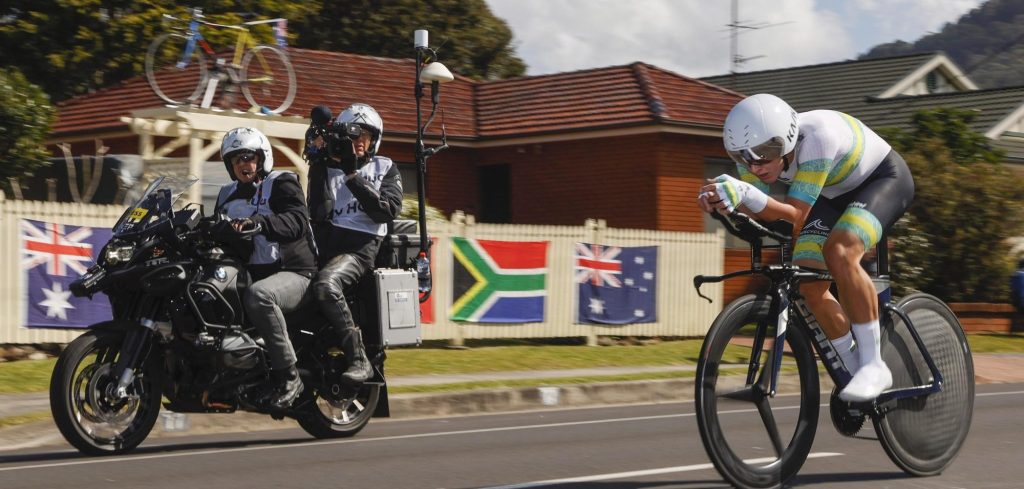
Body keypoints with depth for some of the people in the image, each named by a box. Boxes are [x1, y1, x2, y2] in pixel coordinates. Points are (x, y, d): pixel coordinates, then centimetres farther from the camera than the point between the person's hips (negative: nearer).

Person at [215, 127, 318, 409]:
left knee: (258, 295, -39)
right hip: (249, 273, 7)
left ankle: (288, 376, -30)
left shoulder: (281, 184, -2)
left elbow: (297, 221, -21)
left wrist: (257, 222, -38)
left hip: (292, 273, -7)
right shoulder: (228, 195, 20)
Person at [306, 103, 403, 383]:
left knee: (325, 284, -34)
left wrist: (353, 177, -8)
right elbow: (319, 213, 1)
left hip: (362, 245, -4)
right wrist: (317, 165, -6)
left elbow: (388, 211, -2)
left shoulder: (385, 169, 15)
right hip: (328, 242, 4)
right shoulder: (327, 168, 17)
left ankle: (359, 359, -31)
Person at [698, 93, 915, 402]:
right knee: (809, 288, -11)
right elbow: (754, 212, -23)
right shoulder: (754, 148, -21)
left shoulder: (817, 137, -39)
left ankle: (874, 366, -23)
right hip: (834, 194, 7)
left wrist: (746, 195, -56)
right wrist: (722, 202, -44)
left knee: (839, 253, -33)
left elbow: (795, 217, -39)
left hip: (884, 178, -7)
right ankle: (853, 372, 10)